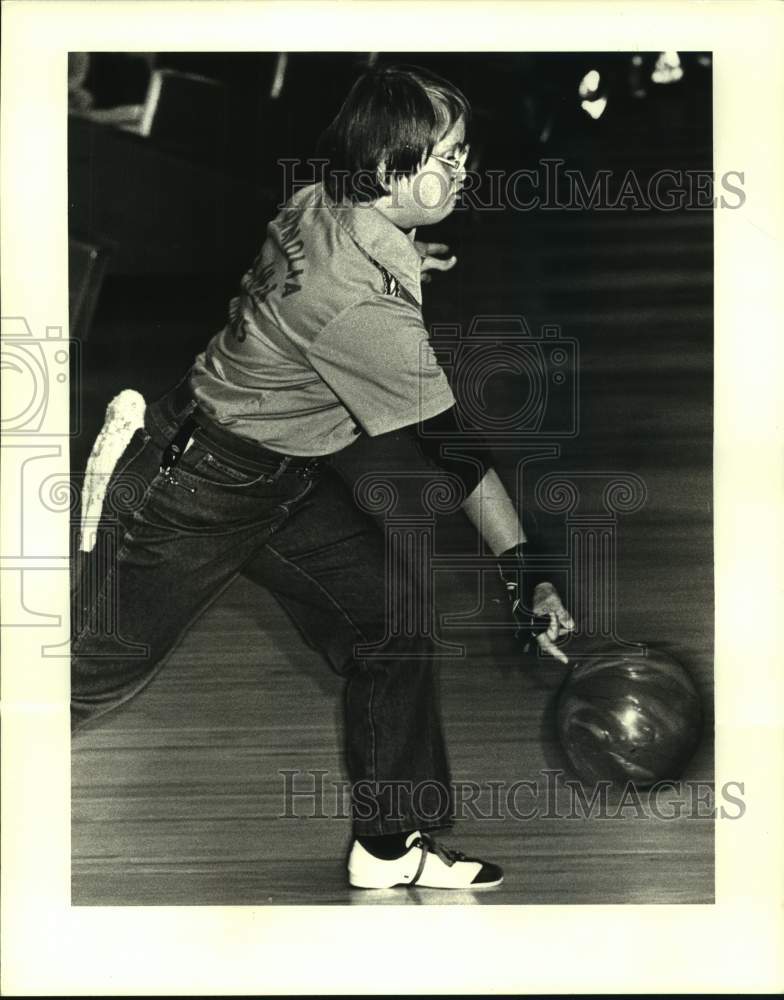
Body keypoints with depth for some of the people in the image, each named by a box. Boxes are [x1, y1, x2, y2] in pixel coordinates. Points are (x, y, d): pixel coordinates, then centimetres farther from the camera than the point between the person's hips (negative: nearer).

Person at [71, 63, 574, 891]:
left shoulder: (324, 204, -8)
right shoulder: (364, 304, -33)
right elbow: (453, 448, -28)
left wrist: (405, 257, 13)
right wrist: (524, 576, -22)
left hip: (284, 476, 9)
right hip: (191, 491, -9)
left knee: (391, 615, 3)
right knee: (98, 665, 6)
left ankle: (391, 847, 13)